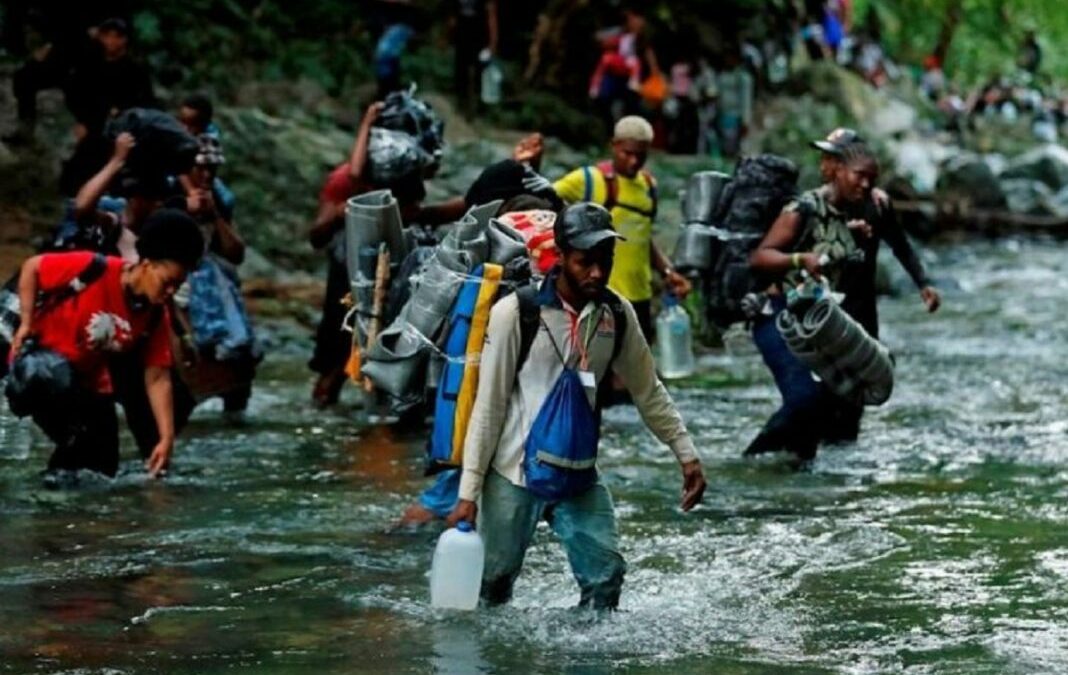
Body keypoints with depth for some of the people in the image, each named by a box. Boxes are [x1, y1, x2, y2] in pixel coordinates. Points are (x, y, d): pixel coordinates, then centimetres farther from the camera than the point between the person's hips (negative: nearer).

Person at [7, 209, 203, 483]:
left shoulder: (155, 317, -10)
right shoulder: (95, 271, -27)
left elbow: (157, 378, -9)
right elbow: (31, 268, -15)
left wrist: (166, 438, -16)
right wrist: (27, 323, -17)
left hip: (88, 379, 6)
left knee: (103, 469, 3)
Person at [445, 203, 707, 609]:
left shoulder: (617, 314, 0)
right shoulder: (516, 312, -13)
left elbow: (648, 391, 13)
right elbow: (488, 406, -10)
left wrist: (686, 454, 9)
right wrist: (469, 491, -11)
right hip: (513, 472, -4)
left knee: (606, 578, -7)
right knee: (493, 583, 3)